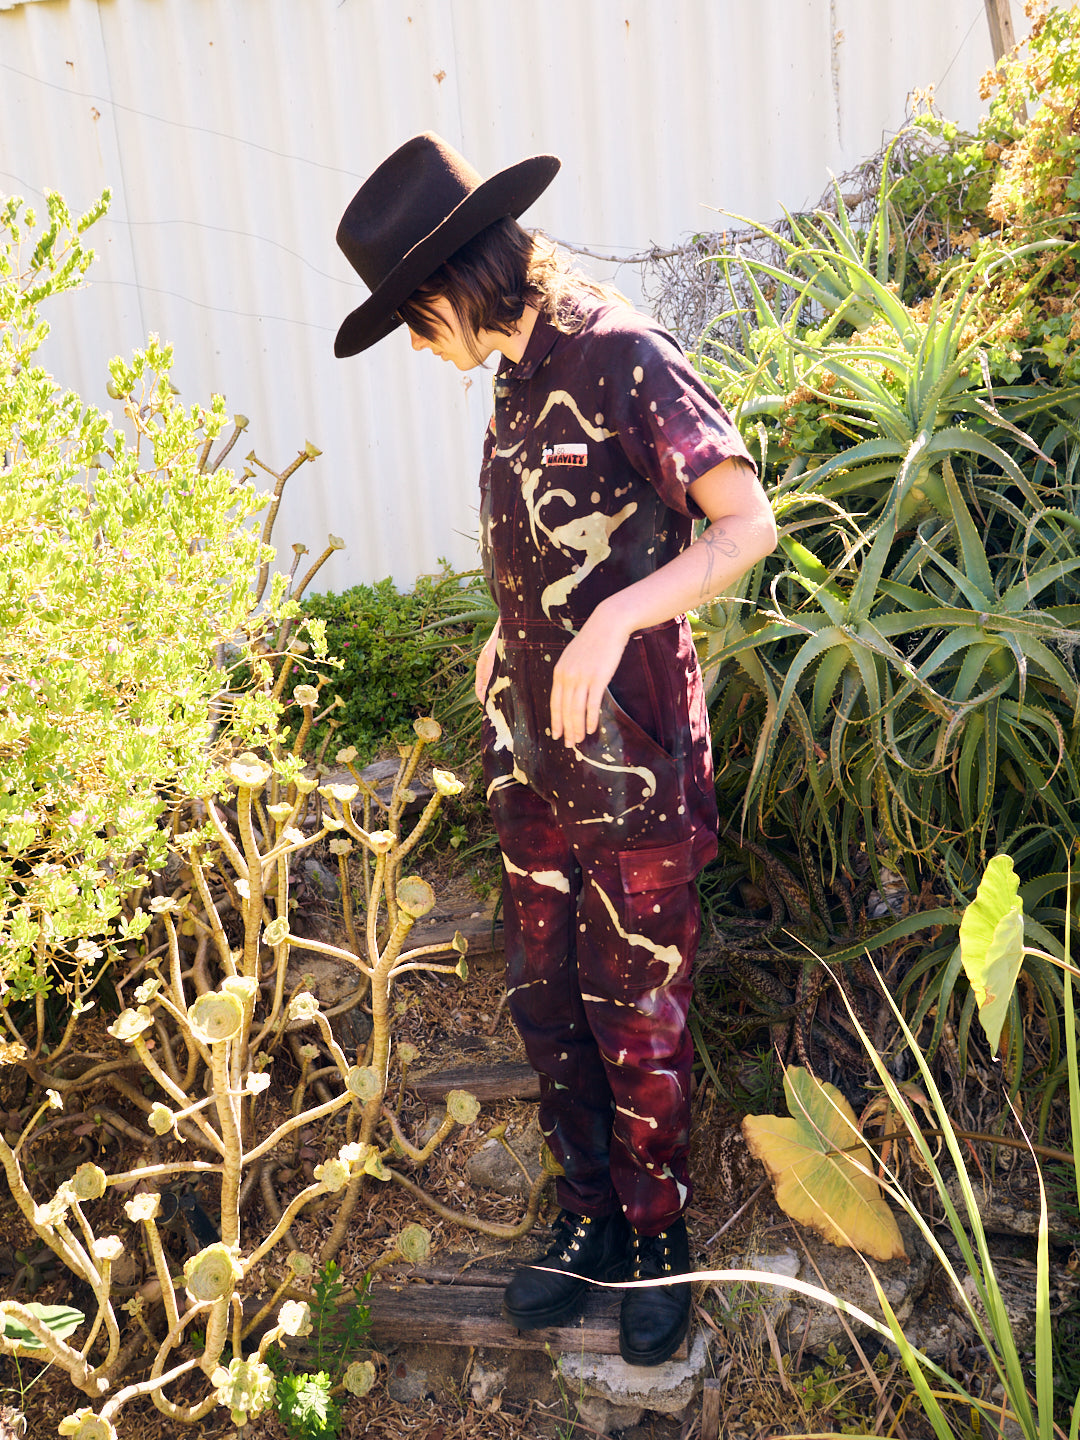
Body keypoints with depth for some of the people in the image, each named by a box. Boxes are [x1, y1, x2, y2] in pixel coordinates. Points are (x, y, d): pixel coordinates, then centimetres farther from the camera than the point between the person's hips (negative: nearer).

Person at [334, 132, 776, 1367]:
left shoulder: (621, 359, -12)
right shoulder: (520, 383, 12)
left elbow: (747, 525, -19)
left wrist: (617, 620, -29)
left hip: (634, 765, -7)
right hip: (534, 758, 8)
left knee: (637, 1020, 5)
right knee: (545, 1000, 15)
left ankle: (660, 1239, 27)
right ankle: (590, 1219, 33)